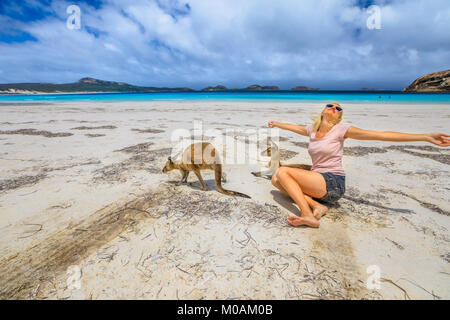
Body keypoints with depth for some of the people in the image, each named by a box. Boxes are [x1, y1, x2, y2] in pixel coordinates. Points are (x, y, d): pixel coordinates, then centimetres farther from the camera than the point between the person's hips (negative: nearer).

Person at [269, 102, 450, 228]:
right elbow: (293, 127, 33)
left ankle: (308, 215, -28)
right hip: (316, 181, 6)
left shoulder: (340, 130, -3)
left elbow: (382, 135, -5)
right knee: (276, 180, -12)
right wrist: (276, 124, 50)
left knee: (283, 171, -22)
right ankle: (316, 206, -19)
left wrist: (426, 137, -8)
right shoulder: (311, 130, 13)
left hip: (333, 184, -6)